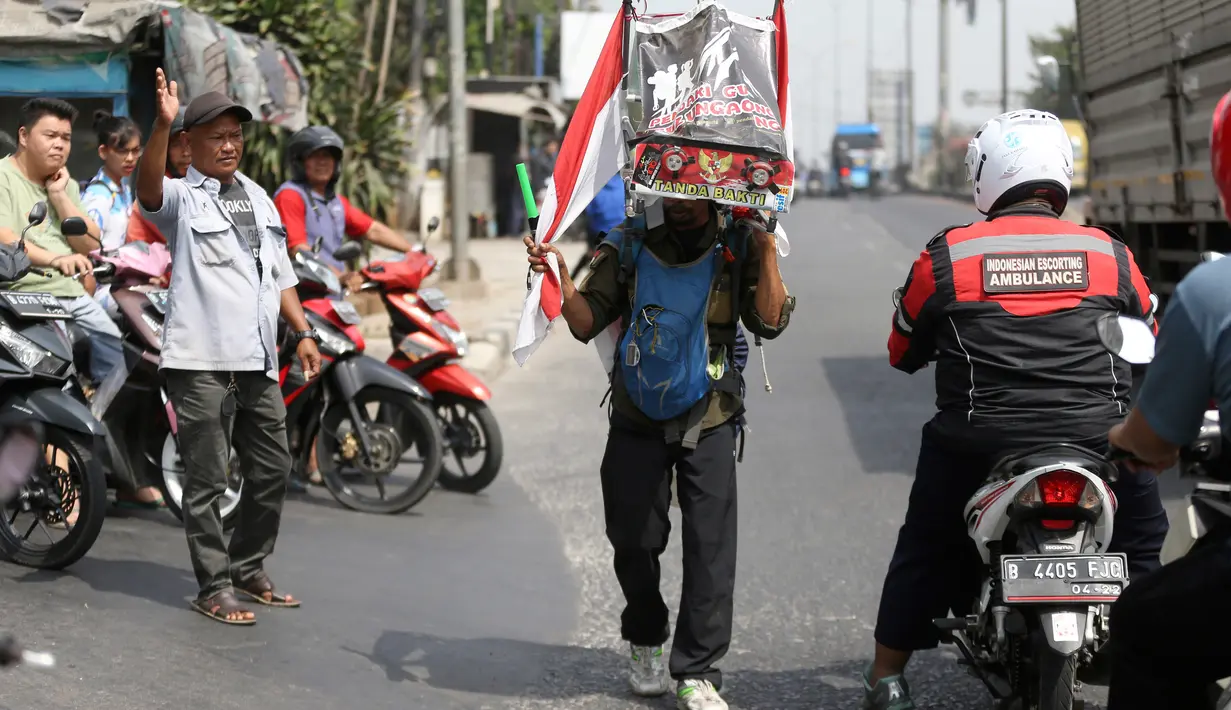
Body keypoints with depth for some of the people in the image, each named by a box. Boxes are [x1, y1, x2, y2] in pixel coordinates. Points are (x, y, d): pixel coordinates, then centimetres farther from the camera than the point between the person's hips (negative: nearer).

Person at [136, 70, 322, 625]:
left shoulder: (258, 198, 19)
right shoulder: (182, 197, -3)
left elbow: (280, 275, 24)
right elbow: (148, 189, -27)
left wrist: (303, 333, 15)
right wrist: (162, 124, -42)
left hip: (257, 361, 7)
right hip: (201, 362, -7)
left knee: (272, 471, 12)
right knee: (207, 480, -3)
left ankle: (248, 569, 27)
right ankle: (214, 587, 3)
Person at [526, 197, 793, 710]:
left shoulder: (737, 245, -3)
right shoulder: (629, 245, 1)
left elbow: (769, 321, -13)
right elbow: (587, 323, -2)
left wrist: (767, 249, -21)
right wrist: (560, 277, -18)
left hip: (708, 423, -1)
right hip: (637, 422, 1)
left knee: (710, 548, -6)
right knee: (634, 542, 10)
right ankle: (645, 642, 35)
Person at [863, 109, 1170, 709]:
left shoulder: (946, 257, -2)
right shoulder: (1111, 254, 3)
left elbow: (902, 352, 11)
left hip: (979, 446, 0)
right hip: (1099, 439, 1)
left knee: (925, 549, 22)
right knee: (1139, 547, 25)